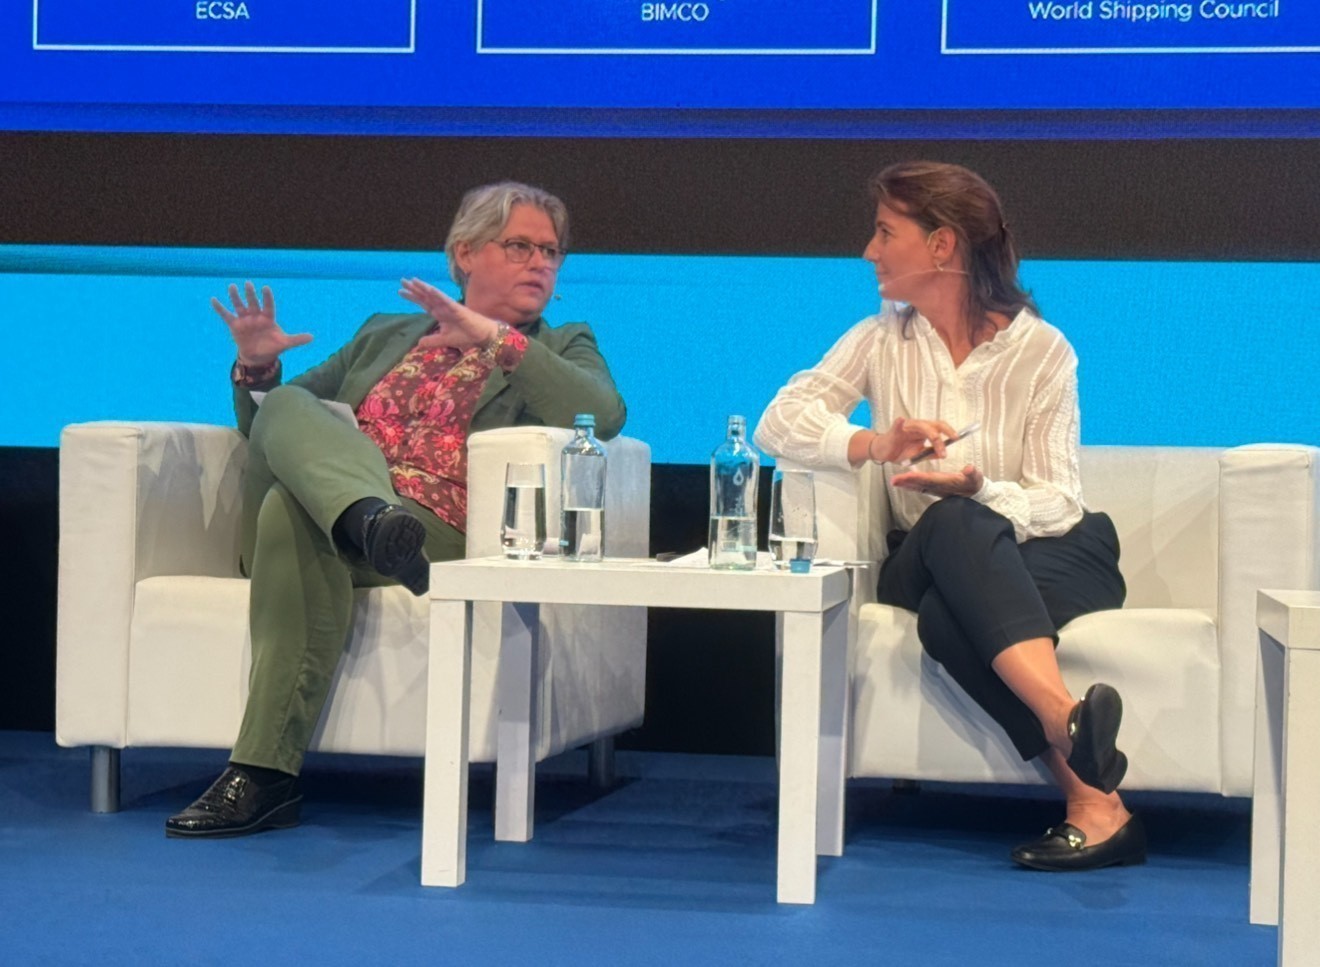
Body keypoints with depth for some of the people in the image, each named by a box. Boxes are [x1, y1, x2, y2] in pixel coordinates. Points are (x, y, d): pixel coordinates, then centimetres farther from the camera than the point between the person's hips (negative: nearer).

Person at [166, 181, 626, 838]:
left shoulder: (561, 349, 22)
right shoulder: (385, 335, 31)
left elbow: (604, 414, -3)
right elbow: (268, 418, 30)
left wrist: (496, 337, -10)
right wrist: (256, 368, 6)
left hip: (439, 532, -3)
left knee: (295, 506, -35)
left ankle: (264, 776, -43)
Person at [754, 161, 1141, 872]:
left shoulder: (1042, 350, -2)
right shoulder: (884, 339, 6)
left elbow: (1057, 502, -7)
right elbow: (778, 423, -6)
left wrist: (978, 488, -29)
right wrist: (877, 444, -24)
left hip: (1043, 556, -2)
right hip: (929, 562, 2)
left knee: (950, 616, -38)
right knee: (953, 524, -38)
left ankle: (1093, 804, -46)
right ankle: (1069, 723, -53)